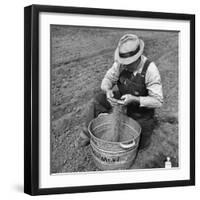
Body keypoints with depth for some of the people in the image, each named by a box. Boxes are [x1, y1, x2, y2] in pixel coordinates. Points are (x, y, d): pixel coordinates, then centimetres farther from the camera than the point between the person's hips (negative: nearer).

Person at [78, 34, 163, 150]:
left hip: (142, 103, -3)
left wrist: (134, 99, -46)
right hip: (123, 97, 3)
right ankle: (88, 134, 5)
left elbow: (158, 101, -32)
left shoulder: (150, 69, -35)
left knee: (139, 145, 4)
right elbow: (108, 79, -9)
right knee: (96, 103, -16)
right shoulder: (120, 63, -22)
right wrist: (107, 91, -33)